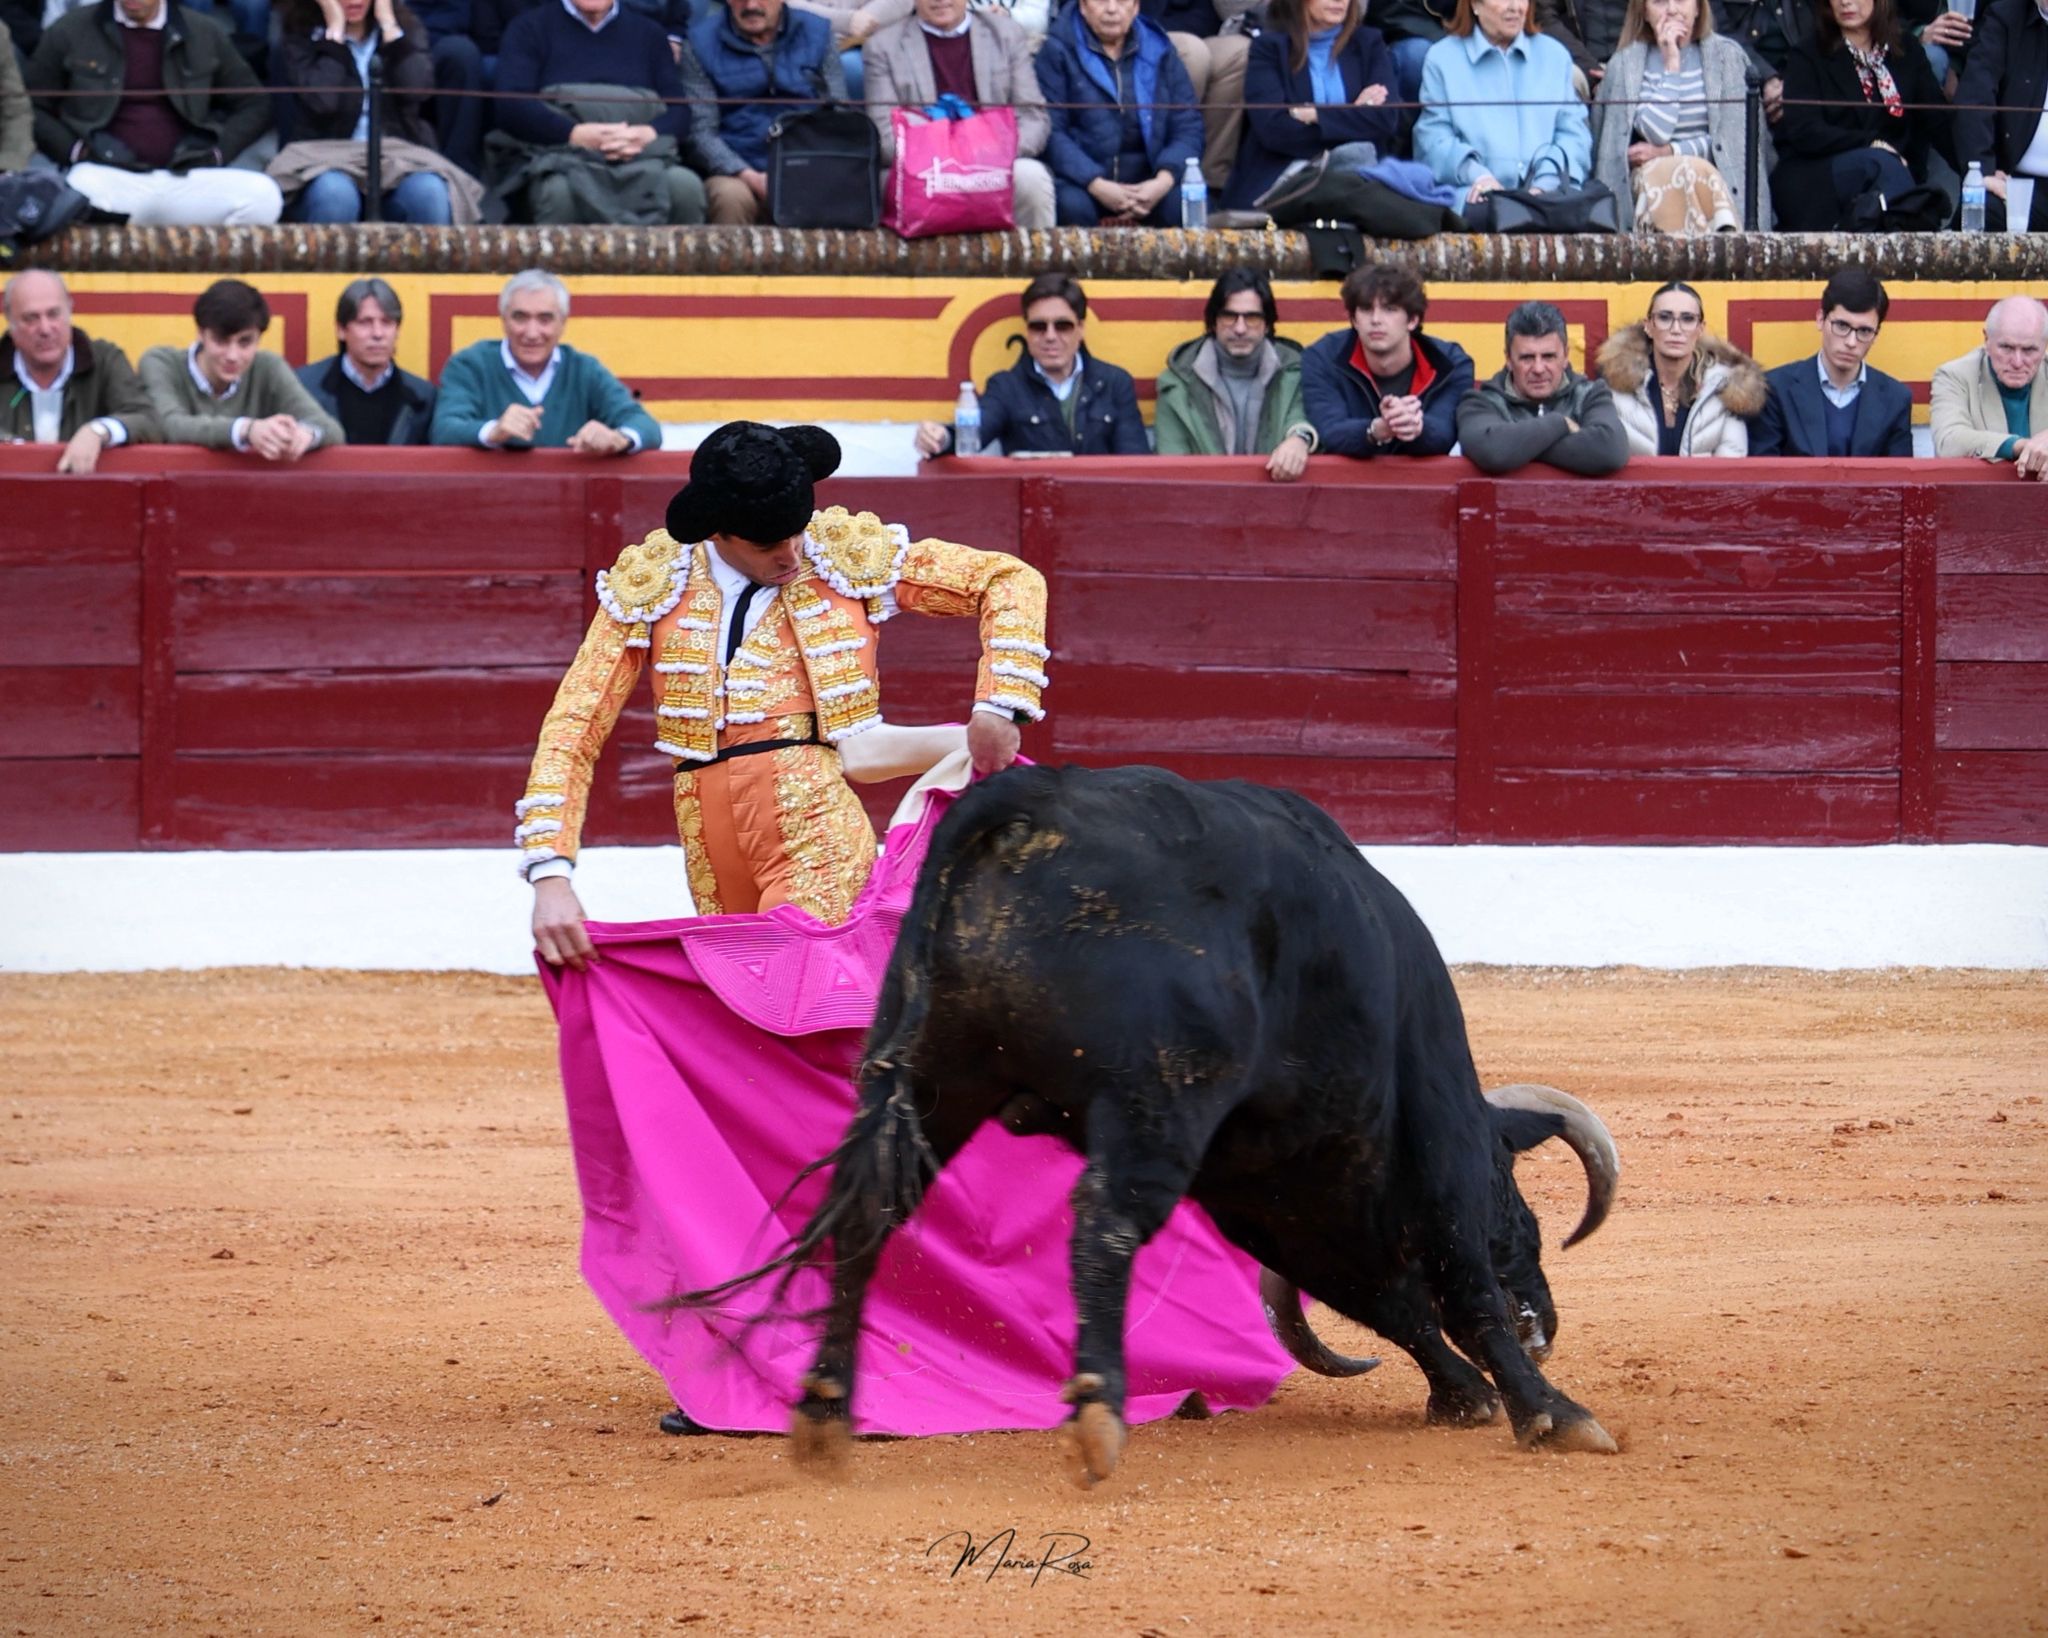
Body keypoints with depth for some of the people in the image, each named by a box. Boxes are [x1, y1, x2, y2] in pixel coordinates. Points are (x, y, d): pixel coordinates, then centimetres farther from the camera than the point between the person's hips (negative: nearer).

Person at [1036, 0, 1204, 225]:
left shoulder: (1159, 51, 12)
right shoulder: (1058, 51, 3)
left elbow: (1188, 127, 5)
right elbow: (1051, 132, -6)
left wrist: (1164, 180, -16)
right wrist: (1097, 186, -20)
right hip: (1083, 181, -2)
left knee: (1181, 204, -30)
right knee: (1073, 205, -35)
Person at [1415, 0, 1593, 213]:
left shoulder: (1555, 55, 20)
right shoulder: (1443, 58, 12)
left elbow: (1573, 131, 10)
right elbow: (1434, 137, 2)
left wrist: (1545, 184, -11)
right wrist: (1475, 174, -19)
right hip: (1480, 198, -2)